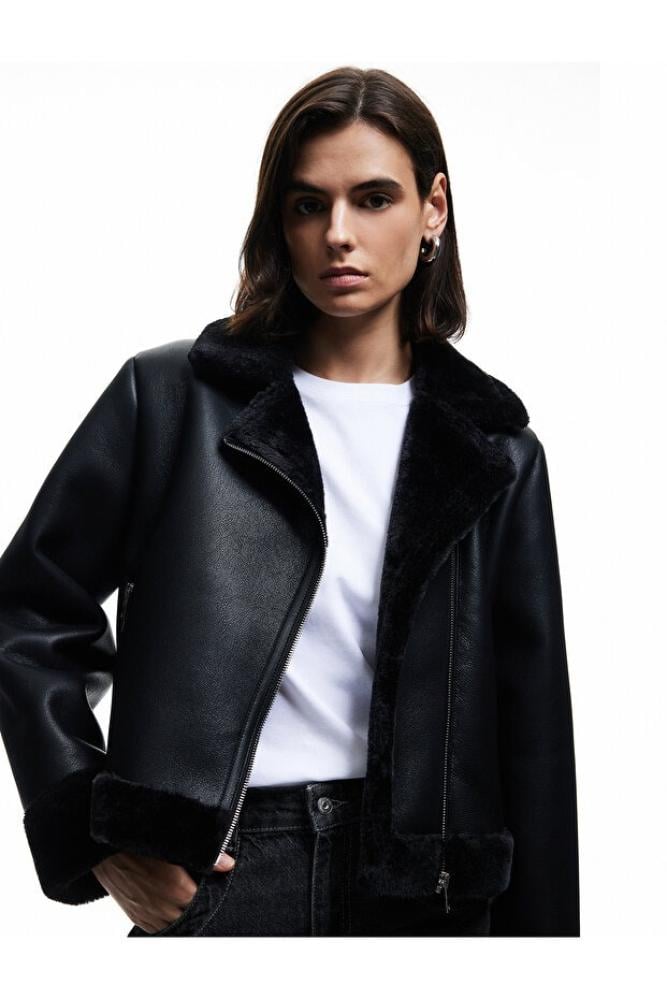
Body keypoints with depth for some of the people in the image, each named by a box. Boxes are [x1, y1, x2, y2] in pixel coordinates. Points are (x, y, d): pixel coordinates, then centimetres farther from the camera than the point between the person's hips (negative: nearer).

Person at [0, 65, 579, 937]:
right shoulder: (172, 398, -1)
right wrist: (95, 835, -6)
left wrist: (541, 923, 3)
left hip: (420, 884, 2)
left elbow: (529, 727, 5)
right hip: (214, 874, -1)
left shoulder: (493, 452, 5)